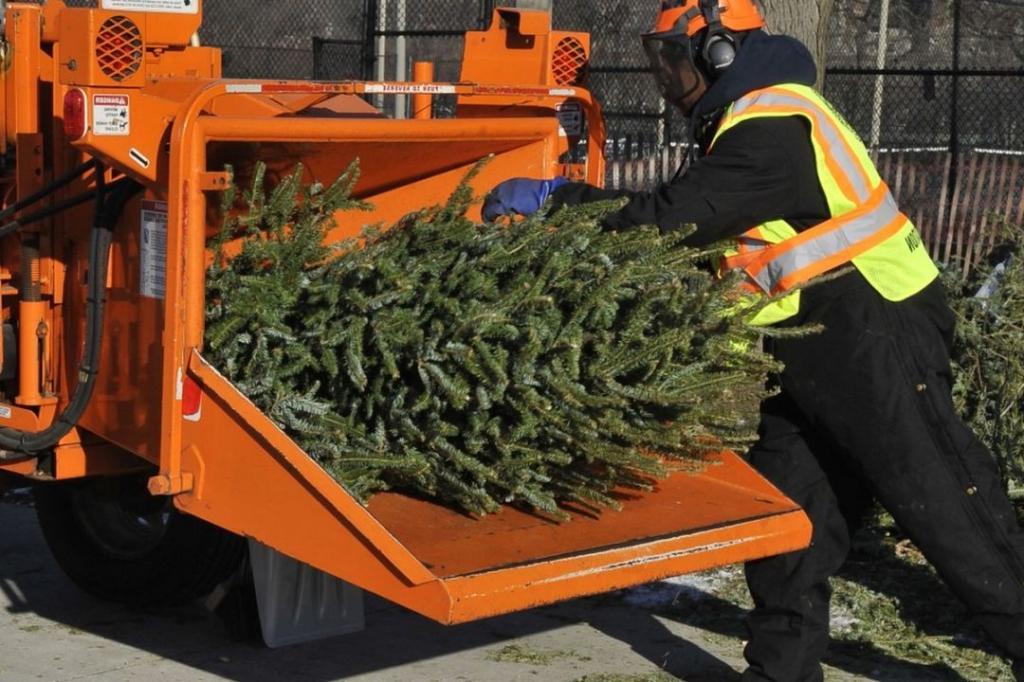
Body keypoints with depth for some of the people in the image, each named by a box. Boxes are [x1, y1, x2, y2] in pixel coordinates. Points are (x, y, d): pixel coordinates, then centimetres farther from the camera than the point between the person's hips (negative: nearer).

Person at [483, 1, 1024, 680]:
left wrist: (554, 198, -14)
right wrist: (568, 196, 8)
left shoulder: (771, 129, -18)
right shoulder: (751, 119, 16)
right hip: (813, 350, 10)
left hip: (876, 341, -10)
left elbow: (673, 219, -22)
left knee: (950, 508, -3)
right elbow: (687, 208, 15)